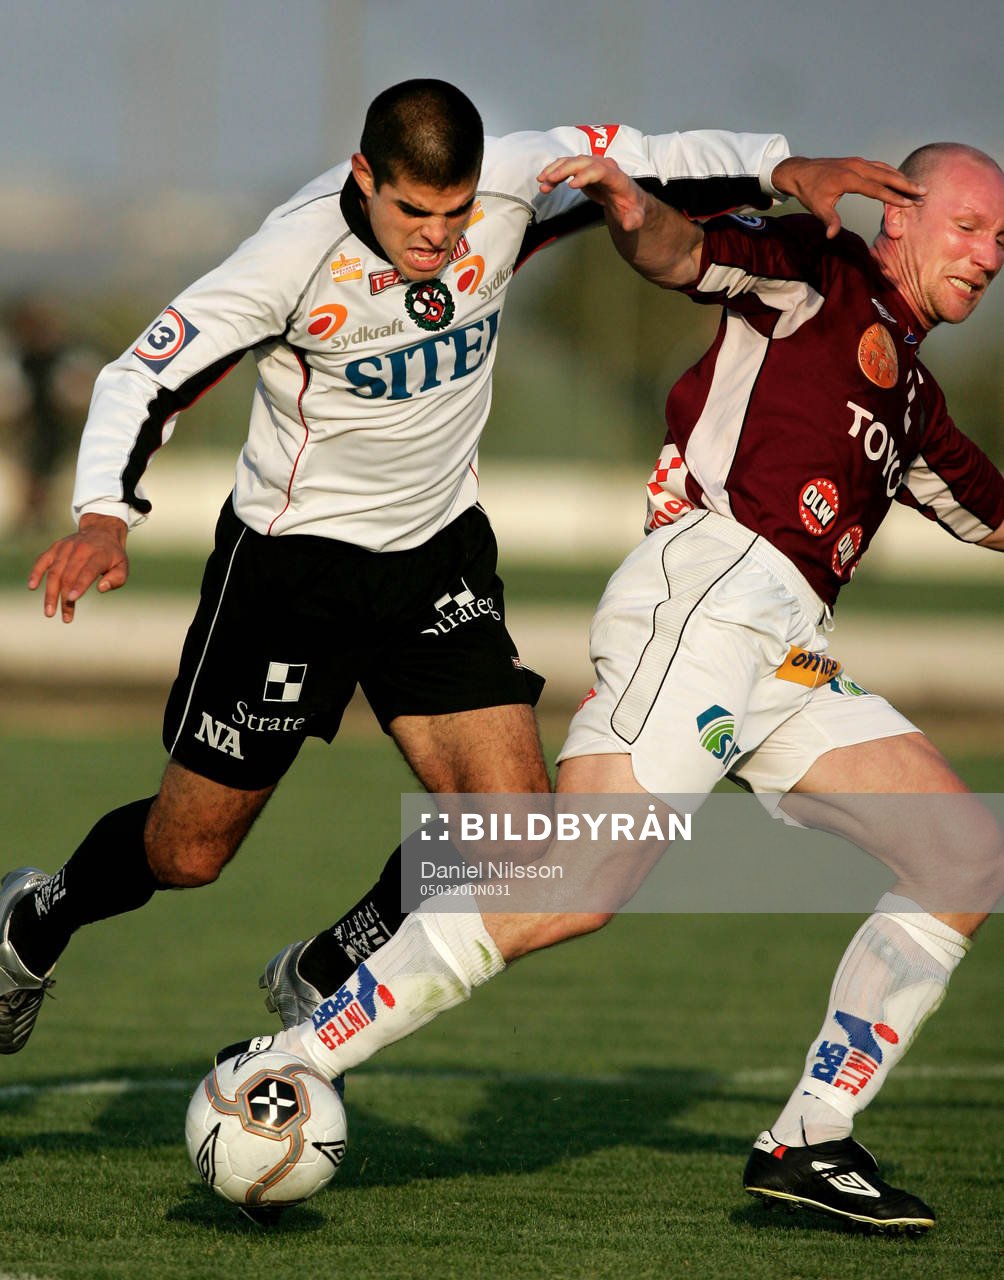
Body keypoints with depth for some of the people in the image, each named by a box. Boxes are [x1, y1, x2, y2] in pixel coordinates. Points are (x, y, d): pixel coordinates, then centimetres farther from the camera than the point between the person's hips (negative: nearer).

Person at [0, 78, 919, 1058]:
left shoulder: (512, 189, -15)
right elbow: (143, 378, -23)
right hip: (291, 558, -4)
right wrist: (104, 518, -38)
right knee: (184, 854, 4)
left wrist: (785, 169, -17)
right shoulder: (300, 250, -26)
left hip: (439, 550, 4)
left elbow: (655, 166, -1)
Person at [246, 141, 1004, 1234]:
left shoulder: (912, 399, 30)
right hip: (709, 592, -9)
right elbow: (691, 255, -13)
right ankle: (287, 1062, -18)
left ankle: (807, 1145, 0)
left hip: (787, 658, 9)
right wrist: (635, 215, -34)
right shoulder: (815, 274, 7)